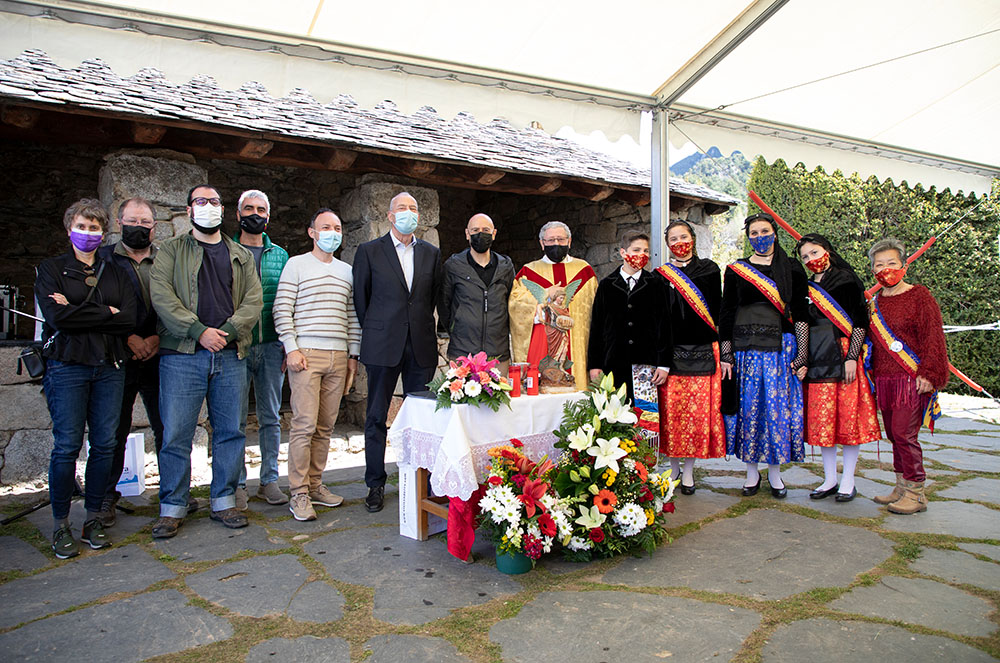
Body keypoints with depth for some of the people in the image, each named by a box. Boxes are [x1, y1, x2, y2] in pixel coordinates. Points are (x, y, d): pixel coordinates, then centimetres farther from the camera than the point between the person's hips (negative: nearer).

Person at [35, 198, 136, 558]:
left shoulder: (115, 273, 14)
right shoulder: (51, 269, 7)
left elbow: (129, 320, -1)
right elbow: (56, 316, -10)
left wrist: (78, 312, -8)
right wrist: (106, 314, -6)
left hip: (110, 366, 3)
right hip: (67, 366, -2)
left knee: (104, 444, 3)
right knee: (67, 445, -2)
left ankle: (93, 517, 15)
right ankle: (61, 524, 11)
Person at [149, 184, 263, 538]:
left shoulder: (241, 255, 17)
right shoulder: (171, 251, 11)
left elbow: (253, 300, 6)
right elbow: (161, 295, -4)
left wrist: (227, 332, -10)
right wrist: (199, 331, -14)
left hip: (230, 355, 2)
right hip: (182, 354, -2)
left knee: (230, 432, 6)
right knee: (176, 434, -1)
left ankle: (224, 502, 18)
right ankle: (172, 508, 13)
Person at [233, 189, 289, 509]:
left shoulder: (280, 255, 11)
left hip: (271, 346, 2)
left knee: (270, 417, 8)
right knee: (236, 417, 2)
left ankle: (269, 480, 18)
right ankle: (237, 483, 14)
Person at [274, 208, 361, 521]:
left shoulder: (347, 270, 18)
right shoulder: (296, 264, 3)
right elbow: (282, 309, -2)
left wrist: (353, 354, 12)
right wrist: (292, 348, -11)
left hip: (338, 357, 5)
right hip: (306, 354, -5)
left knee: (326, 426, 7)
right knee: (305, 424, -8)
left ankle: (315, 485, 18)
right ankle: (299, 494, 2)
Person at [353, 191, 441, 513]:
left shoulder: (431, 253, 11)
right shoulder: (369, 251, 4)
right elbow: (360, 299, 7)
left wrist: (423, 327, 11)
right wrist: (374, 333, 9)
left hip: (421, 346, 2)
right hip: (383, 346, -2)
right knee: (376, 417, 4)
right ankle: (375, 484, 16)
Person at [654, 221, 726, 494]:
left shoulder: (709, 270, 9)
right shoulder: (660, 275, 9)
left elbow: (717, 310, 7)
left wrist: (719, 350, 1)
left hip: (703, 351, 0)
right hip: (671, 352, 0)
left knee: (698, 410, 0)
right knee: (671, 410, 1)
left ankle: (688, 471, 13)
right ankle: (674, 467, 16)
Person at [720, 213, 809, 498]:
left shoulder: (792, 269, 6)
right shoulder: (735, 270, 8)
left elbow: (801, 314, 4)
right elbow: (726, 314, 6)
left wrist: (802, 356, -3)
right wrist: (726, 355, -1)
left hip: (781, 347, 0)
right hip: (745, 348, 1)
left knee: (779, 407, 1)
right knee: (748, 407, 2)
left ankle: (775, 473, 17)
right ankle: (752, 472, 16)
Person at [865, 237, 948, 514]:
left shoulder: (920, 297, -4)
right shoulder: (875, 302, 14)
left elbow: (933, 339, -8)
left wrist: (928, 373, -14)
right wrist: (873, 376, 16)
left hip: (912, 380, -6)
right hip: (884, 381, 7)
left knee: (903, 433, -9)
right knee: (894, 434, 11)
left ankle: (915, 493, 2)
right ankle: (902, 488, 21)